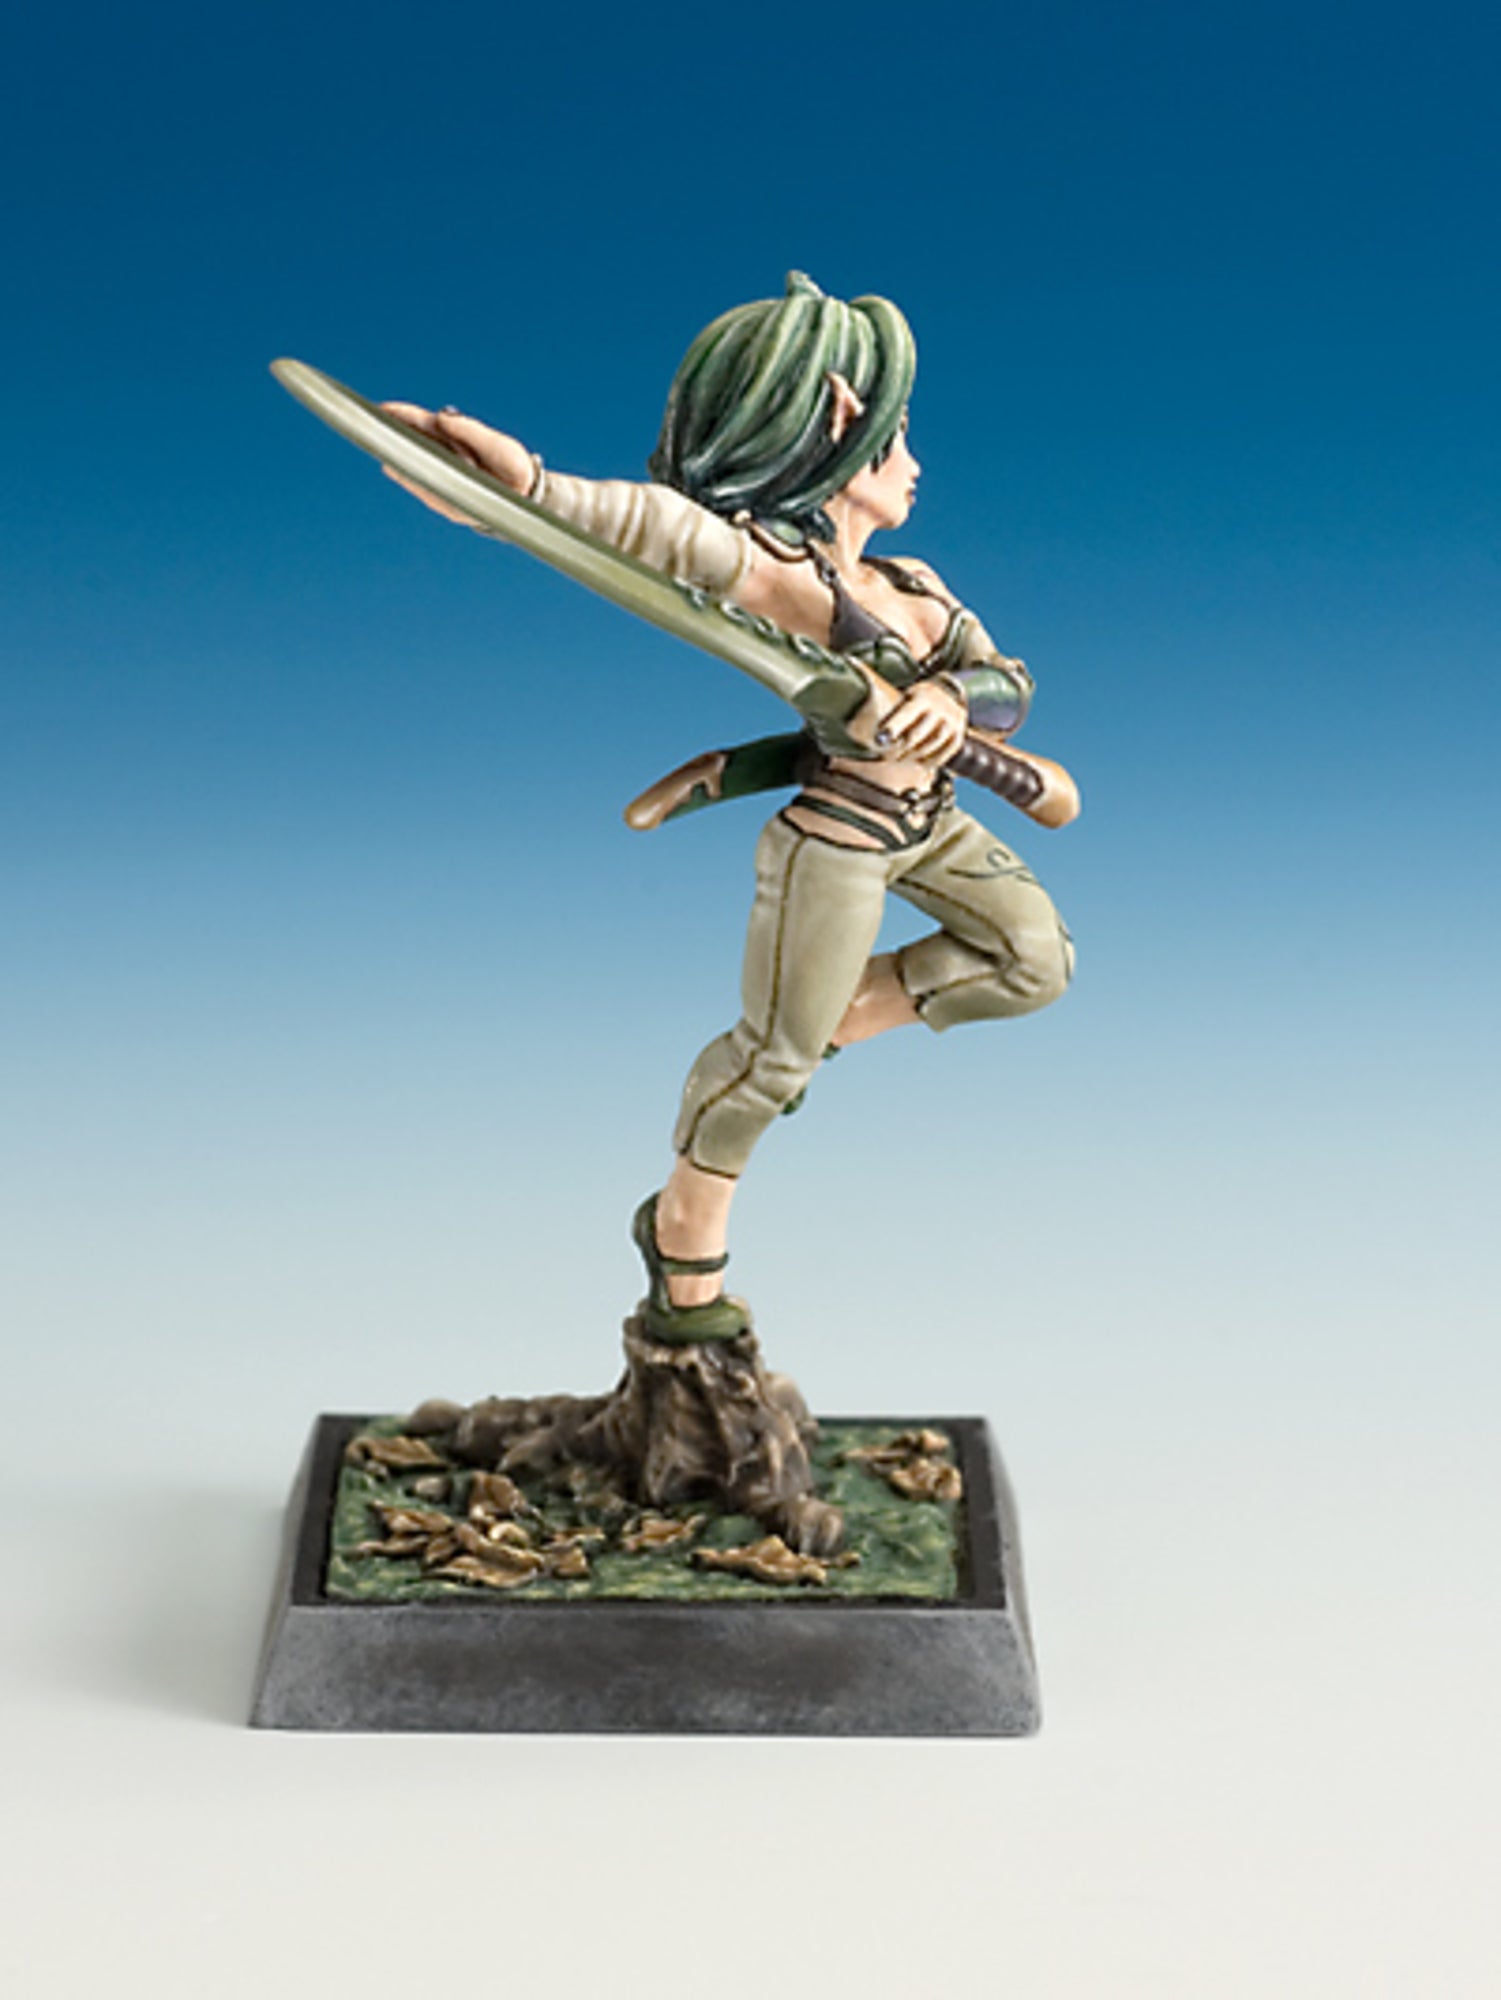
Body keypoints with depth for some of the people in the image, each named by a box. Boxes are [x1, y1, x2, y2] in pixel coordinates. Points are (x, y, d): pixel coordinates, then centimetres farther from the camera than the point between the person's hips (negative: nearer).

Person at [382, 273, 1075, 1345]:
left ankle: (838, 1013, 21)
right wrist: (532, 483, -59)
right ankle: (683, 1230, 22)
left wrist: (955, 700, -27)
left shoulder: (917, 586, 3)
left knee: (1037, 960, 16)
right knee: (773, 1054, -1)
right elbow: (662, 522, -41)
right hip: (835, 836, -9)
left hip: (927, 822, 9)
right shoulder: (779, 575, -23)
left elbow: (1009, 684, -2)